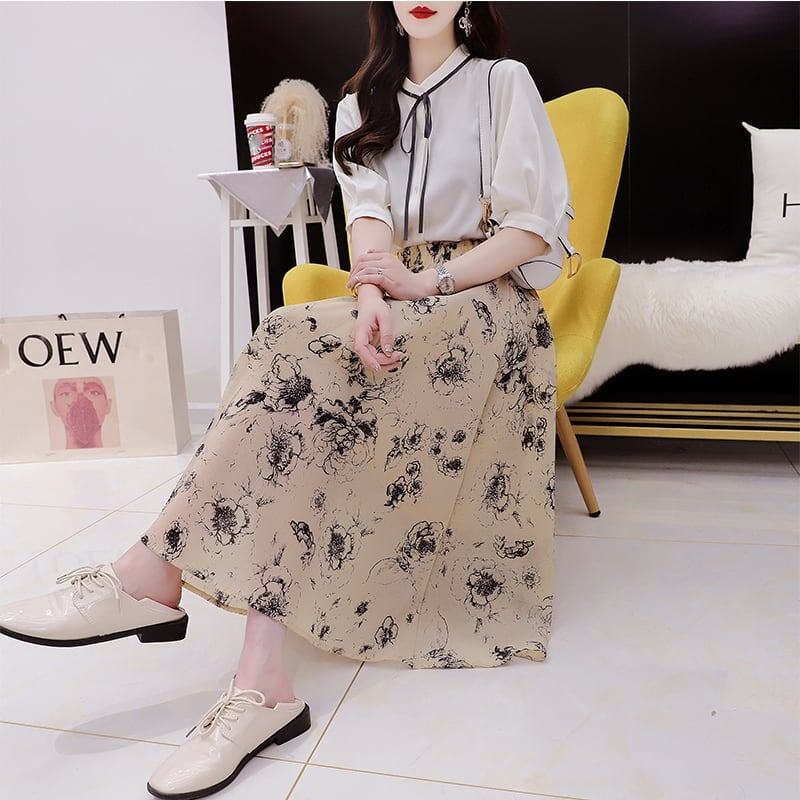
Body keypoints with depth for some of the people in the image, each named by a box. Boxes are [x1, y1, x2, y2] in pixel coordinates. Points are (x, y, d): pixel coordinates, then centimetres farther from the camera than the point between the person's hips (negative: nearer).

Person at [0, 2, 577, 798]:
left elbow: (534, 226, -3)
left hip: (481, 297, -3)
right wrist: (372, 299, -23)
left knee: (300, 352, -32)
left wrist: (429, 279, -18)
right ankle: (262, 683, -33)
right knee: (298, 366, -30)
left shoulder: (504, 82, 6)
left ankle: (153, 573, -29)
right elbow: (368, 215, 0)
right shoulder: (364, 102, 17)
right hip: (397, 298, 4)